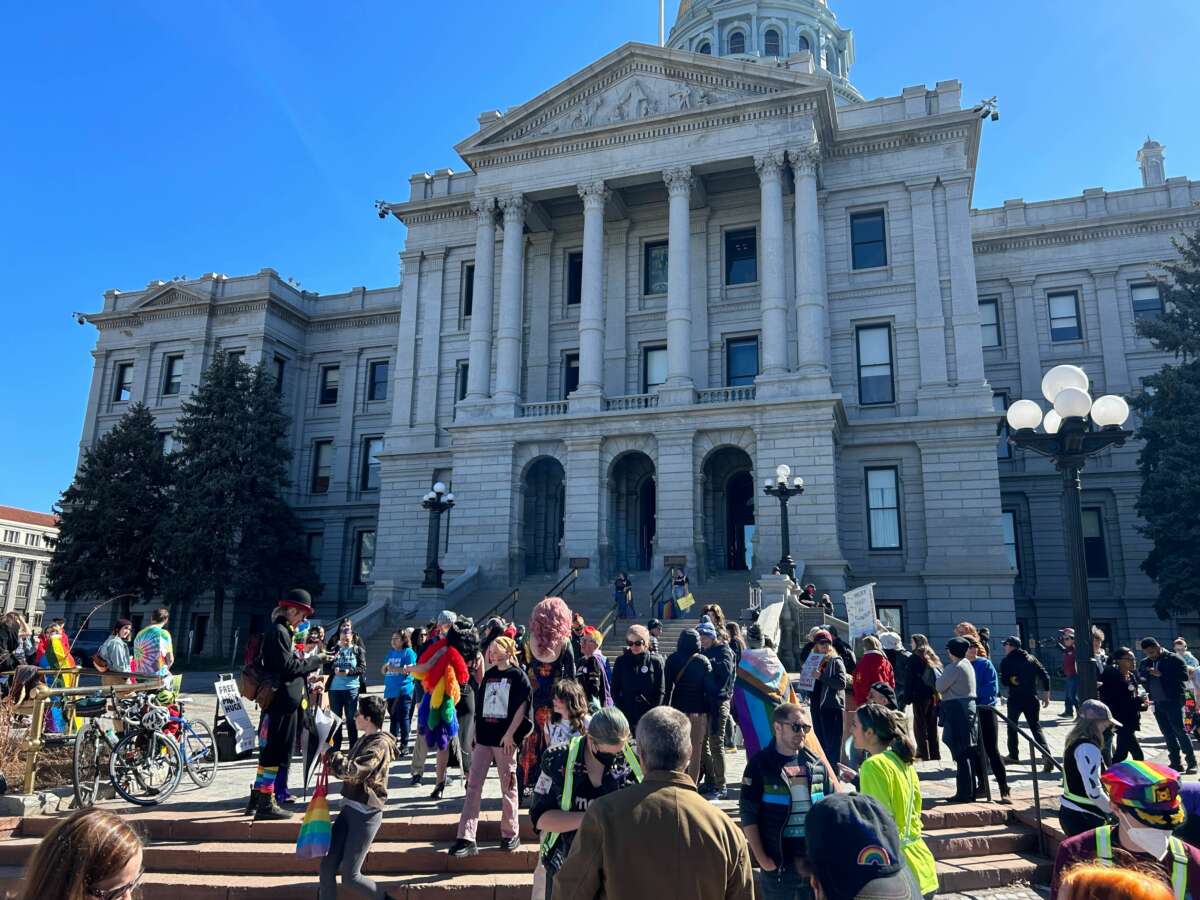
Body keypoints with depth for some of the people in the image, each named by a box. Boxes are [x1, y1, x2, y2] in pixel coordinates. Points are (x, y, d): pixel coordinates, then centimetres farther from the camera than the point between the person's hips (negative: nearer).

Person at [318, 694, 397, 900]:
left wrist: (329, 752, -18)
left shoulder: (380, 744, -17)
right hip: (349, 808, 9)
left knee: (350, 877, -3)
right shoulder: (363, 740, 12)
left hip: (366, 813, -9)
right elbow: (348, 767, 24)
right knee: (327, 866, 3)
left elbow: (352, 770, -29)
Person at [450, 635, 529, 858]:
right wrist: (476, 730, 13)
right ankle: (466, 838, 1)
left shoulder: (518, 675, -4)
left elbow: (523, 705, -10)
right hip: (484, 736, 6)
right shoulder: (489, 674, 14)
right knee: (473, 785, 0)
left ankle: (510, 833, 18)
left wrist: (510, 733, -15)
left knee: (508, 786, 5)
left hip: (505, 738, -6)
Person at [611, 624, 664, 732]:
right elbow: (615, 690, 7)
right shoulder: (621, 661, 4)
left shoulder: (655, 661, 0)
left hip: (649, 715, -1)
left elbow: (660, 691, 1)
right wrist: (621, 710, -3)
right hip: (627, 715, 1)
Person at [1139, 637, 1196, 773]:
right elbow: (1140, 676, 19)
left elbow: (1184, 676, -16)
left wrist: (1161, 675, -22)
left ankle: (1192, 763, 3)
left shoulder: (1173, 659, -7)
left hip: (1173, 701, -6)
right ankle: (1175, 763, 17)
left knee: (1179, 731, -6)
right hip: (1157, 703, 6)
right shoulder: (1145, 662, 10)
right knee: (1168, 734, 10)